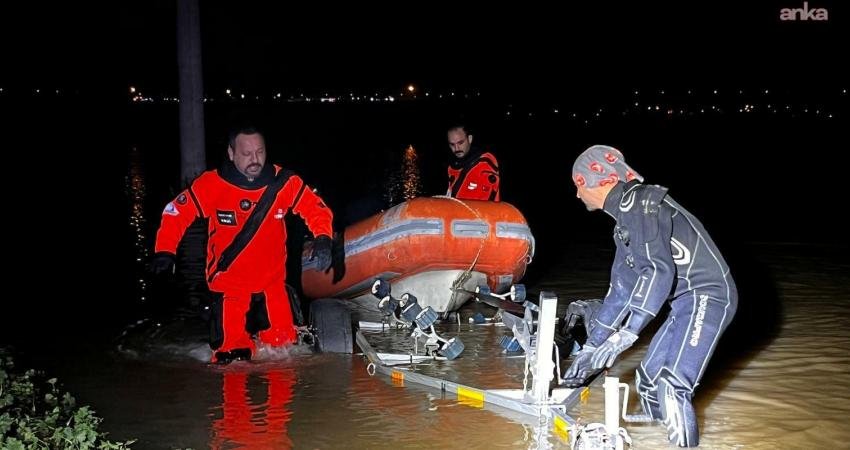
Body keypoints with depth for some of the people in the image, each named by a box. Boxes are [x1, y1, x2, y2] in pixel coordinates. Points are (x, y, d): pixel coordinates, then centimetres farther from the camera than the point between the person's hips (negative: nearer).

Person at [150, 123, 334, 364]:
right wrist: (165, 250, -19)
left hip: (272, 283, 2)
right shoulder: (212, 184, -13)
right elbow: (176, 211, -7)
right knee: (232, 356, -2)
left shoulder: (283, 182, -9)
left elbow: (317, 208, -3)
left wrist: (323, 238, -22)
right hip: (228, 284, -2)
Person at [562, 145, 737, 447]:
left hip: (707, 295, -11)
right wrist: (591, 346, 25)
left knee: (672, 386, -22)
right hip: (686, 301, 11)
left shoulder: (639, 203, -13)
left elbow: (659, 271, -25)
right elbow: (621, 287, 24)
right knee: (648, 382, 13)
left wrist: (626, 334, -28)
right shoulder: (625, 218, 19)